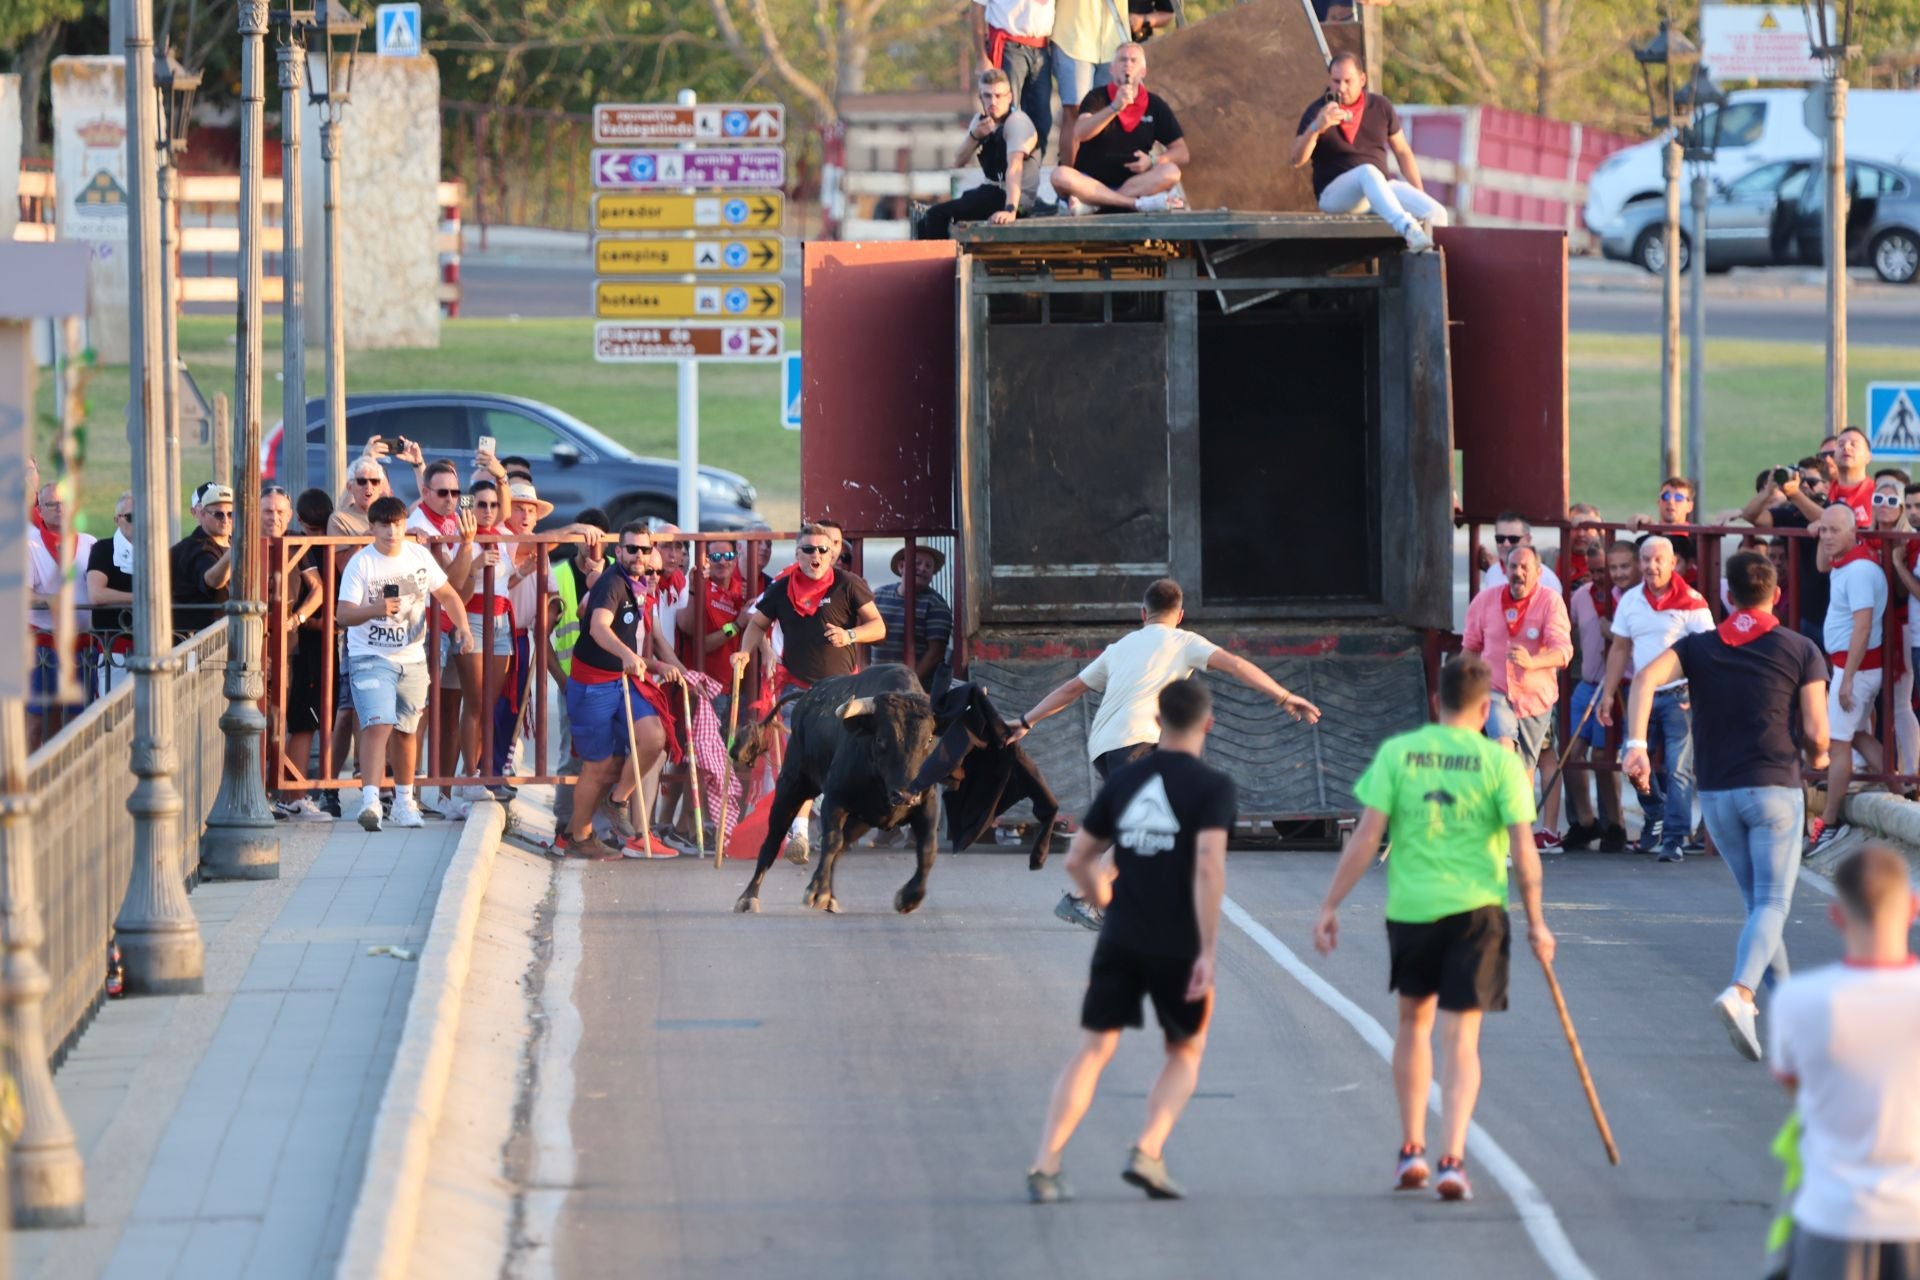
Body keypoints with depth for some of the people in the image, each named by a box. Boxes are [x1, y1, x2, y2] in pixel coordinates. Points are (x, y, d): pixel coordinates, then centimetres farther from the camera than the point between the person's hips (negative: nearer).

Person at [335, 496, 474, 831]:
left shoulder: (419, 555, 3)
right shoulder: (361, 563, -11)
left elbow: (447, 594, 14)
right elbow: (343, 614, -18)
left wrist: (462, 625, -3)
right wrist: (375, 610, -37)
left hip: (412, 658, 5)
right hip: (370, 657, -5)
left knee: (406, 731, 15)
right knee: (377, 725, -21)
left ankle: (404, 801, 30)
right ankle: (370, 799, -30)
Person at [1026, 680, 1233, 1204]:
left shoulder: (1123, 780, 9)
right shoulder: (1211, 786, -6)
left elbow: (1077, 859, 14)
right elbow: (1209, 867, -18)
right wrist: (1208, 950, -19)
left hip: (1119, 943, 3)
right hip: (1178, 945, -3)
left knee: (1093, 1051, 4)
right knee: (1186, 1053, 16)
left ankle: (1045, 1165, -9)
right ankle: (1148, 1152, -1)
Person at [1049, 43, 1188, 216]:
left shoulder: (1155, 105, 8)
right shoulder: (1097, 98, 2)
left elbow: (1183, 154, 7)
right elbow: (1079, 133, -18)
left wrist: (1152, 162, -13)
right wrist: (1115, 108, -29)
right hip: (1091, 182, -2)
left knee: (1170, 172, -26)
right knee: (1060, 175, -32)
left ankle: (1092, 204, -33)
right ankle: (1139, 204, -37)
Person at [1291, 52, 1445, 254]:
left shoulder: (1381, 107, 9)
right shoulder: (1317, 112, 0)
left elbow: (1403, 153, 16)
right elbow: (1298, 161, -10)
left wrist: (1419, 195, 7)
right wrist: (1316, 128, -27)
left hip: (1381, 189, 4)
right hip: (1335, 193, -4)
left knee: (1436, 213, -20)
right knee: (1368, 172, -39)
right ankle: (1407, 228, -57)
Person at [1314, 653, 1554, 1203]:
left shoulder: (1396, 753, -1)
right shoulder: (1501, 762, -4)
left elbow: (1365, 838, -5)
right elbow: (1524, 852, -6)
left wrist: (1330, 905, 2)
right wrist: (1535, 921, 5)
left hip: (1411, 909, 1)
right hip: (1476, 910, -1)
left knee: (1413, 1022, 22)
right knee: (1460, 1039, 1)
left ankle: (1412, 1148, 22)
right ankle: (1452, 1157, -12)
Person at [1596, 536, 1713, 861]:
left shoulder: (1689, 602, -7)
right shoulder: (1630, 601, 8)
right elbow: (1619, 650, 14)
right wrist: (1608, 694, 10)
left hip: (1679, 696, -5)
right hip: (1642, 696, 5)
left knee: (1677, 769, -8)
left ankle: (1675, 838, -5)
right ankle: (1654, 819, 33)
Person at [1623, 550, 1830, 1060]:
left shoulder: (1700, 646, 8)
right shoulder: (1801, 650, 1)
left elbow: (1646, 677, -12)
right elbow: (1815, 732, -4)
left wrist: (1635, 745, -18)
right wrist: (1817, 757, 19)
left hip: (1716, 793, 4)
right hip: (1775, 787, -4)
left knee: (1758, 900, 18)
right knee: (1772, 904, -6)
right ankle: (1741, 992, -29)